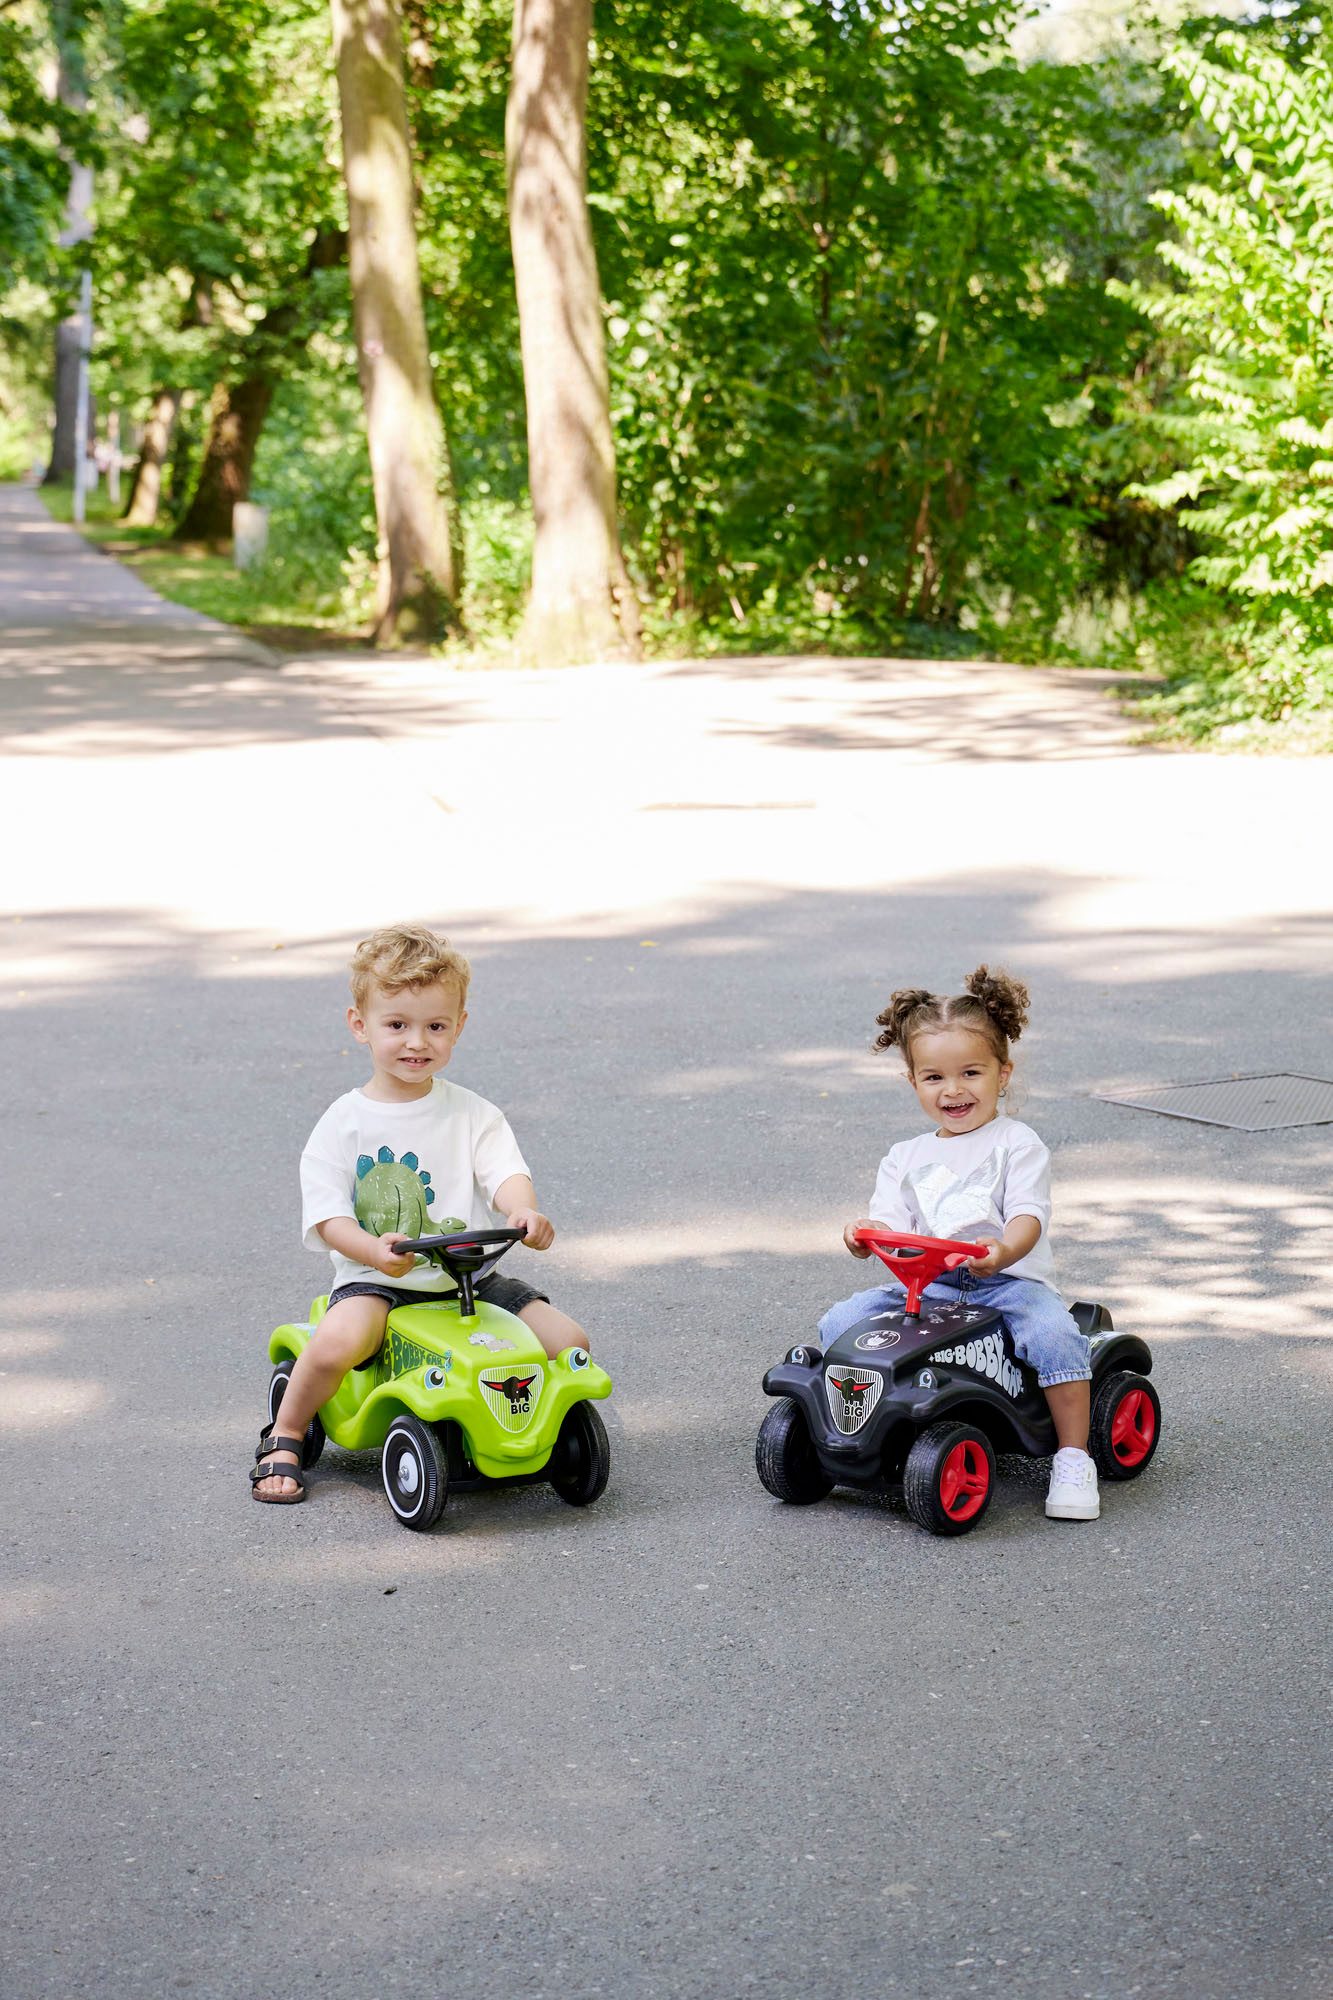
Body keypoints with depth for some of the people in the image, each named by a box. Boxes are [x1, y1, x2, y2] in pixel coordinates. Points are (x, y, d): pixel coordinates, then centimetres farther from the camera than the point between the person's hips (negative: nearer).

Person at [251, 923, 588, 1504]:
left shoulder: (472, 1115, 6)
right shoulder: (344, 1123, 0)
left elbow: (507, 1173, -9)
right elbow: (328, 1217, -7)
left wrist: (524, 1212, -33)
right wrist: (376, 1250, -28)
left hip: (468, 1277, 3)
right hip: (374, 1279, -3)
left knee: (568, 1341, -14)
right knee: (336, 1344, -35)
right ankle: (284, 1437, -5)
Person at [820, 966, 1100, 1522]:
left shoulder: (1016, 1144, 2)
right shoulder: (905, 1158, 16)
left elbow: (1028, 1217, -13)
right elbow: (891, 1223, 4)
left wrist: (1003, 1250, -37)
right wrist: (867, 1235, -23)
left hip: (1009, 1280, -4)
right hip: (924, 1285, 4)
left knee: (1054, 1334, -33)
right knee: (840, 1321, -14)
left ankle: (1073, 1459, -21)